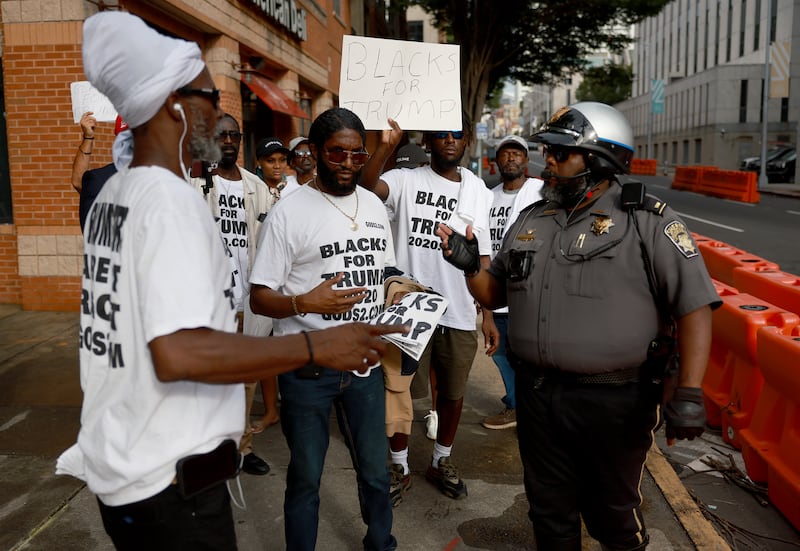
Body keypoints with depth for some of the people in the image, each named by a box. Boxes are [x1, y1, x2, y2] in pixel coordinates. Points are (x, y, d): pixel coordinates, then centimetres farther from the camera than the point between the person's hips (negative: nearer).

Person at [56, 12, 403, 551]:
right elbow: (179, 353, -31)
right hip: (169, 482, -9)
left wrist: (224, 318, 24)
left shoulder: (112, 194, 8)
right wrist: (317, 345, -27)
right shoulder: (171, 199, -21)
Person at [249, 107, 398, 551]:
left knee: (375, 470, 17)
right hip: (308, 368, -4)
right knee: (306, 476, 11)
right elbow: (259, 298, -11)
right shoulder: (289, 212, -10)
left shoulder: (375, 206, 8)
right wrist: (305, 303, -29)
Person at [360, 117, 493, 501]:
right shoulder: (406, 181, -4)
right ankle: (398, 463, 29)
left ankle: (441, 462, 36)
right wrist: (385, 146, -42)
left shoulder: (479, 191, 8)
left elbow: (483, 255, 11)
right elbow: (366, 186, -25)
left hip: (460, 314, 4)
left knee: (453, 393, 16)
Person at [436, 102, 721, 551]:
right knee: (550, 512, 21)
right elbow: (497, 294, 15)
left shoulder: (648, 223, -9)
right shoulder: (531, 219, 8)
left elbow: (695, 305, -12)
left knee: (613, 514, 17)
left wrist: (690, 393, -19)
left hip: (615, 401, -4)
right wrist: (470, 266, -5)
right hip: (538, 395, 5)